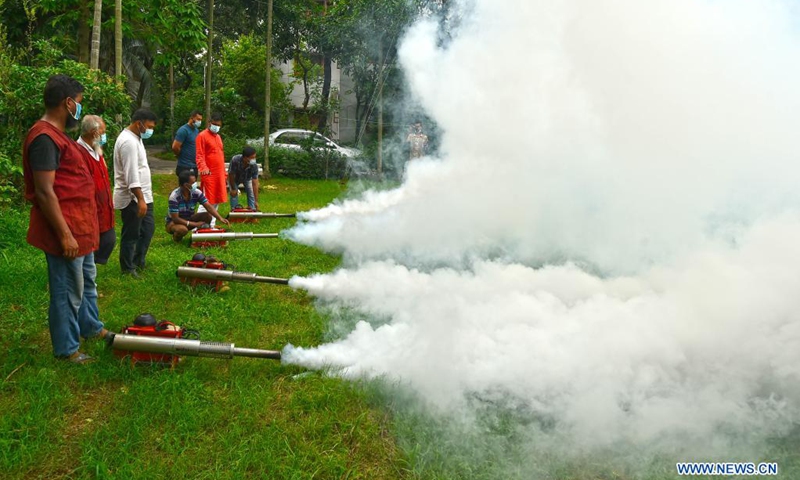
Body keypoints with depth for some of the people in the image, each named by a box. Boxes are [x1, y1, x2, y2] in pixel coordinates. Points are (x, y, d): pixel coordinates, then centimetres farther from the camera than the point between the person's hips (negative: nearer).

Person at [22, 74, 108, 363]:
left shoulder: (56, 134, 12)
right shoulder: (44, 138, -21)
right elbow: (44, 192, -24)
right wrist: (65, 234, -24)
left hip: (80, 227, 11)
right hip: (65, 229, -11)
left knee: (87, 279, 24)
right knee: (68, 289, 1)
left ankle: (90, 327, 41)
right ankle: (66, 348, 15)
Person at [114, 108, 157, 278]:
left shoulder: (135, 138, 12)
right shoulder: (129, 142, -21)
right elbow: (131, 175, -26)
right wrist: (140, 199, -26)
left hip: (142, 195, 10)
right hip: (132, 198, -10)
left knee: (148, 228, 18)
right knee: (131, 235, 2)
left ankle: (138, 261, 31)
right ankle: (128, 269, 14)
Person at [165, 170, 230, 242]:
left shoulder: (196, 192, -16)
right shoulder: (174, 196, -29)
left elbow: (209, 207, -17)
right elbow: (175, 218, -27)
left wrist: (220, 218, -32)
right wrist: (194, 224, -28)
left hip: (188, 219, 5)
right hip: (173, 222, -4)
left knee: (208, 216, -19)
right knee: (183, 229, -39)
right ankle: (176, 236, -3)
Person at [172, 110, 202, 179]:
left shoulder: (197, 130, 12)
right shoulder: (183, 130, -13)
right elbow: (175, 147, -18)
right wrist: (182, 157, -3)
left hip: (194, 167, 8)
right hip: (185, 167, -8)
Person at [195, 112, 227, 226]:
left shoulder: (218, 137, 19)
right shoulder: (202, 136, -6)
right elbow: (199, 155, -13)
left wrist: (224, 174, 21)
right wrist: (204, 168, -29)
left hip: (219, 174, 8)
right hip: (209, 174, -8)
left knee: (216, 201, 10)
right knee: (207, 201, -8)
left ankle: (211, 225, 18)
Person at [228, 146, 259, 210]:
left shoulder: (254, 165, -38)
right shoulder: (235, 160, -43)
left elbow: (255, 184, -35)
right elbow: (231, 175, -26)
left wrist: (256, 201, -37)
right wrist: (233, 189, -15)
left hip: (247, 178, 1)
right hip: (235, 178, -1)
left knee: (251, 194, -11)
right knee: (234, 194, -14)